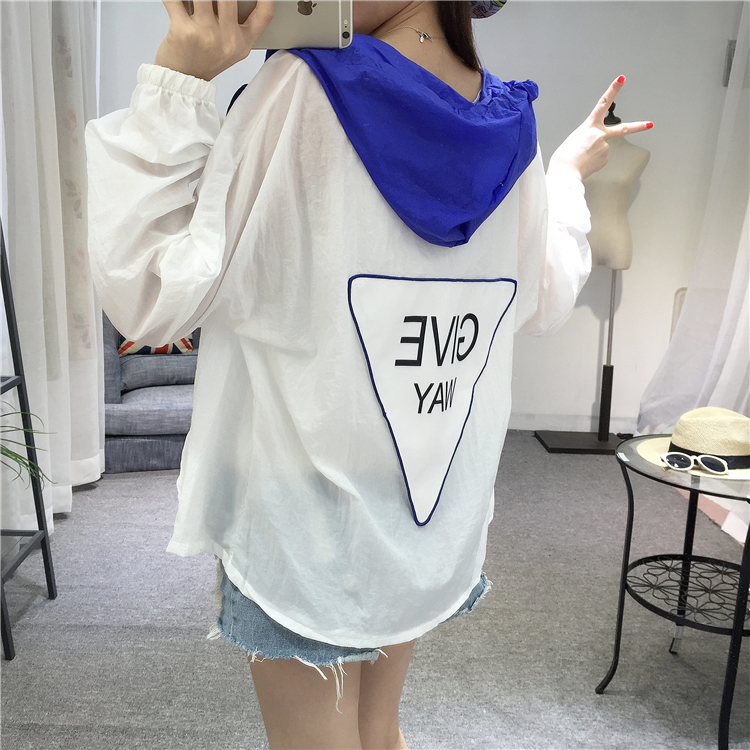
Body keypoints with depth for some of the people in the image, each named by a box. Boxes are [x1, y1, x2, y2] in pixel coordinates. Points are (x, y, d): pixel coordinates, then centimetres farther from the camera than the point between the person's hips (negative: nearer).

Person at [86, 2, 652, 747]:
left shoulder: (302, 94, -19)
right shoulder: (509, 130, -1)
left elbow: (149, 295, -19)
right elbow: (543, 304, 14)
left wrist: (175, 78, -19)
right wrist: (569, 173, 28)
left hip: (307, 525, -5)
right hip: (435, 520, 6)